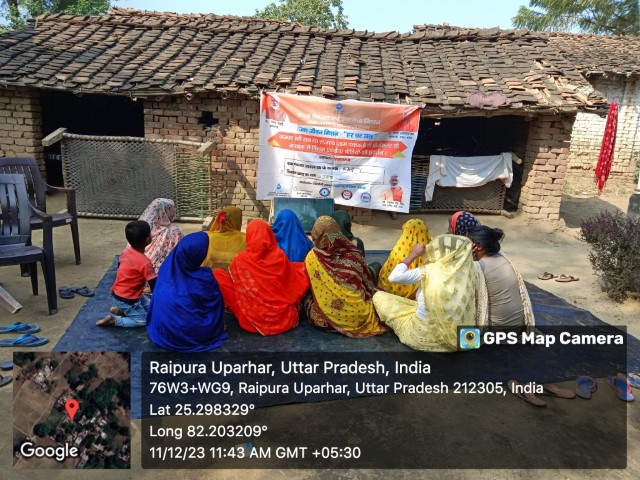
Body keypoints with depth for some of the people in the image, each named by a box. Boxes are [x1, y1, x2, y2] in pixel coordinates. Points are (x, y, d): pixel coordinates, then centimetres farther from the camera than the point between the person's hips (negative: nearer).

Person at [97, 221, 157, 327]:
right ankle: (113, 320, -3)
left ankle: (120, 310, 9)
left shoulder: (126, 250, -3)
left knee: (150, 306, 16)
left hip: (117, 293, 8)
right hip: (126, 299, -8)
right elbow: (154, 285, -22)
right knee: (144, 320, 2)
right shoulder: (145, 262, -26)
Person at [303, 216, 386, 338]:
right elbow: (368, 284, 12)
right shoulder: (354, 252, 2)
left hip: (329, 319, -3)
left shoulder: (313, 257, -1)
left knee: (306, 297, 26)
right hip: (360, 315, 3)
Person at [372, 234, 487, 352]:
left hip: (426, 336, -5)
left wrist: (414, 254, -11)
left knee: (379, 297, 6)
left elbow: (394, 277, -19)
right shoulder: (469, 271, -11)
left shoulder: (430, 271, -22)